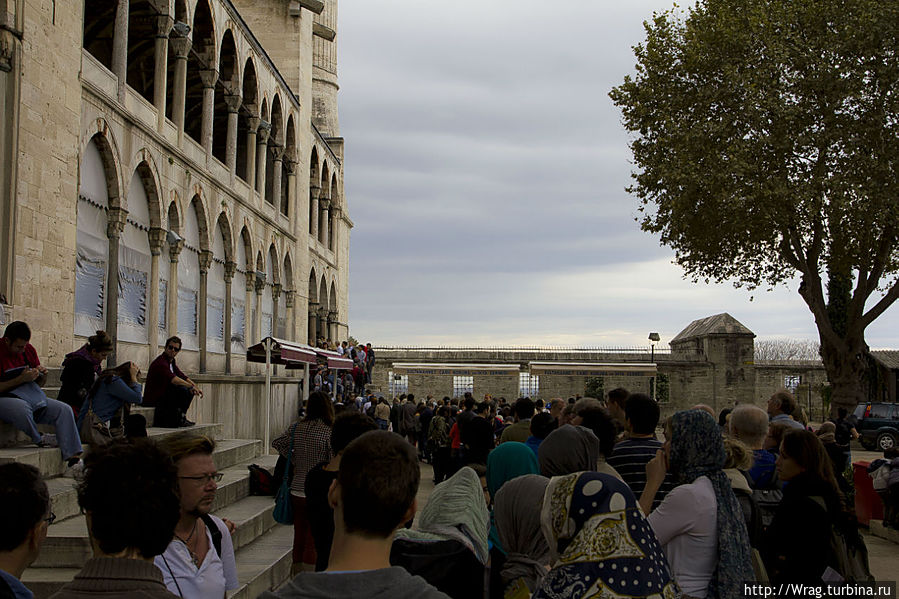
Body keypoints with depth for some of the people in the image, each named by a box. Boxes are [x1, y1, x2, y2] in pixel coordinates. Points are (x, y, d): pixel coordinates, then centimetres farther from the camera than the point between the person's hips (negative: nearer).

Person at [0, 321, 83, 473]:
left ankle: (73, 457, -27)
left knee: (64, 410, -16)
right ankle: (38, 440, -13)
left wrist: (42, 375, -3)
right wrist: (21, 379, -21)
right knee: (23, 408, -42)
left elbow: (39, 383, 21)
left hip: (32, 396, 6)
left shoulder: (29, 349, 11)